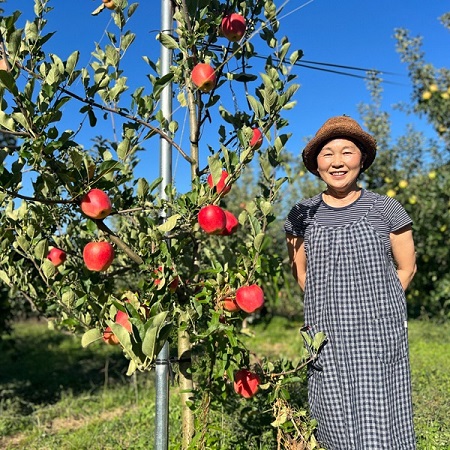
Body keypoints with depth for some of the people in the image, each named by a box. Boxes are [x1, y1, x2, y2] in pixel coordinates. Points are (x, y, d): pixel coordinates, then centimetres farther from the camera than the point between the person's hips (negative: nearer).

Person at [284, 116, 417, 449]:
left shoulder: (386, 209, -1)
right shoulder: (302, 216, 4)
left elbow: (406, 268, 6)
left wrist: (378, 306, 1)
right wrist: (331, 308, 6)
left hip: (380, 336, -2)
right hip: (327, 337, 2)